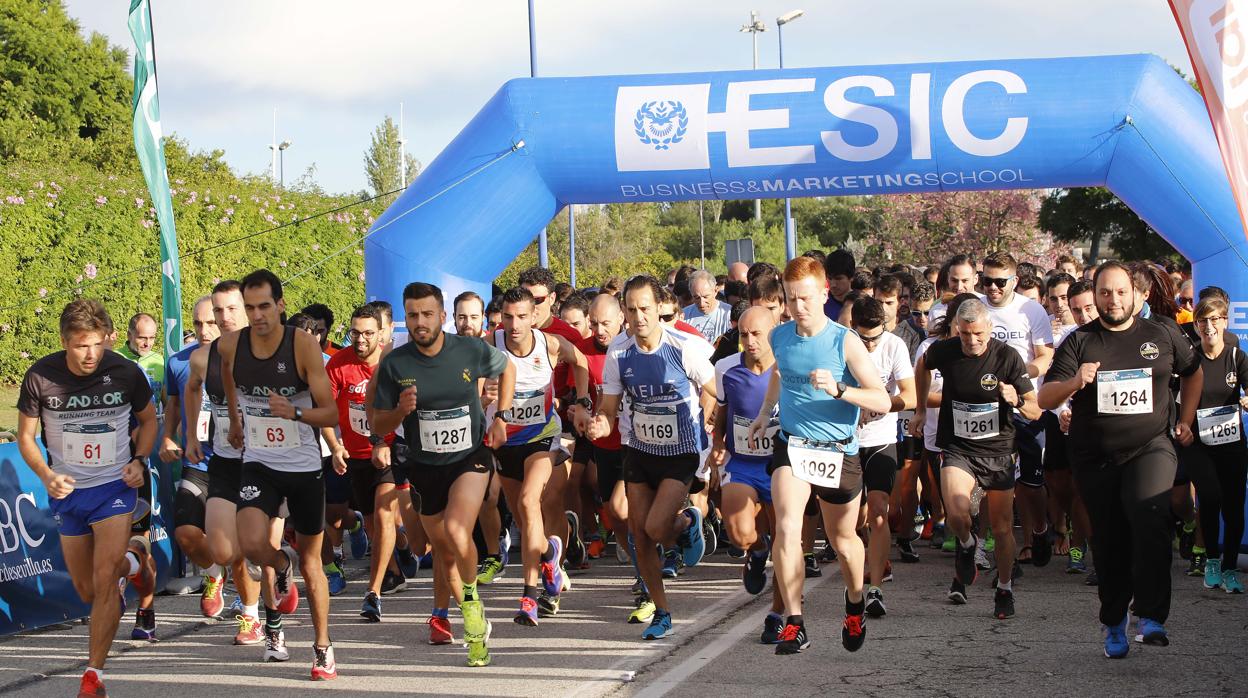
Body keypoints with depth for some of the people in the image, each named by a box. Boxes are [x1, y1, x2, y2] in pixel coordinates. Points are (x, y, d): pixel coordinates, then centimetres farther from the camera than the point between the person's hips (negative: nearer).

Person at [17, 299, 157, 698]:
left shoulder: (125, 373, -12)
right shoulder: (40, 377, -13)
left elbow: (148, 418, 8)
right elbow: (26, 436, -2)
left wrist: (139, 461, -8)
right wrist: (46, 475, -19)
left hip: (115, 486, -2)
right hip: (67, 491, 2)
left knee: (104, 581, -16)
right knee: (87, 591, 12)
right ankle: (132, 559, 45)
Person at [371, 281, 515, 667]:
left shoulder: (472, 350, -11)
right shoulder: (394, 364, -11)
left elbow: (507, 369, 12)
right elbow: (379, 427, -3)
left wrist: (500, 416, 3)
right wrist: (401, 411, -24)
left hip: (471, 458, -2)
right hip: (425, 467, 2)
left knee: (456, 530, -29)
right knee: (446, 555, 11)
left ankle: (472, 596, -3)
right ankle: (476, 628, 30)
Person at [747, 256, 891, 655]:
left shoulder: (845, 342, -13)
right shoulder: (779, 337, 1)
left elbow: (883, 401, -17)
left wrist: (838, 389, -30)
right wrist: (764, 413, 26)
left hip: (838, 452, -2)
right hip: (791, 445, 2)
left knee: (843, 540, 14)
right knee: (787, 529, -21)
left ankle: (855, 606, 44)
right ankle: (794, 623, -15)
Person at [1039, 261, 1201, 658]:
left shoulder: (1162, 337, 6)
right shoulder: (1079, 342, 3)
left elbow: (1193, 372, 26)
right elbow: (1045, 399, -5)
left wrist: (1185, 420, 20)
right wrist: (1074, 382, -24)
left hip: (1150, 447, -1)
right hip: (1095, 458, 1)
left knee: (1150, 517, -26)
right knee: (1109, 543, 8)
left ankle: (1151, 616, -26)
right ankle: (1114, 624, 24)